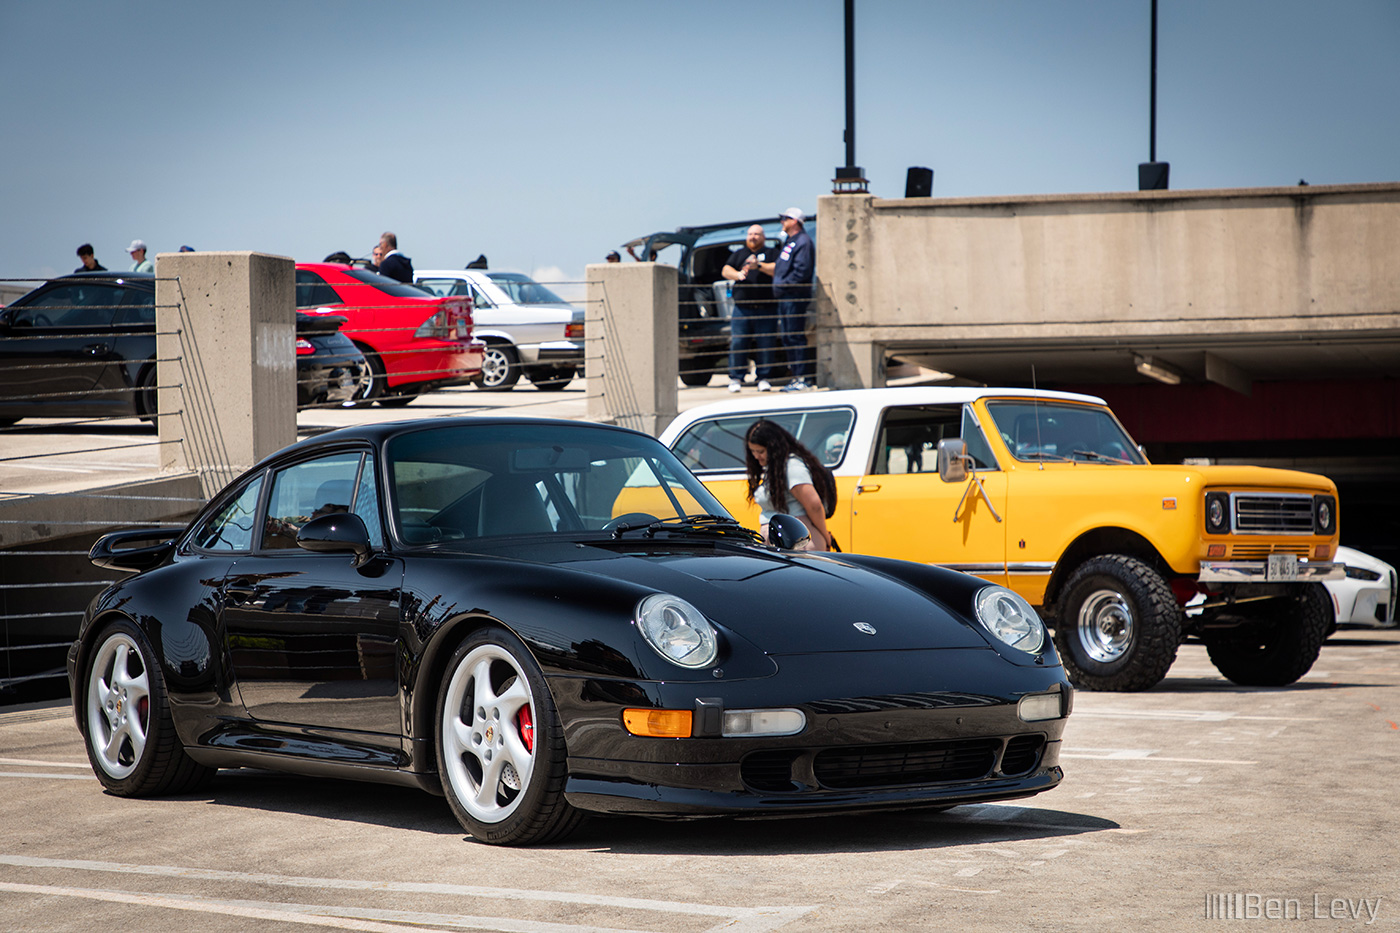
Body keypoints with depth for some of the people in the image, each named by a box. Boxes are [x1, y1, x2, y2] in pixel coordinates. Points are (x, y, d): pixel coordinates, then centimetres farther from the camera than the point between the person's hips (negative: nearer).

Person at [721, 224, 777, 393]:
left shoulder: (770, 253, 13)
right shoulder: (739, 253, 21)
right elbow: (725, 271, 10)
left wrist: (758, 266, -17)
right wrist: (737, 274, -10)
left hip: (764, 308, -2)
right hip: (742, 307, 2)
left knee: (765, 344, -4)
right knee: (737, 343, -6)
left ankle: (763, 378, 3)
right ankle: (735, 378, -1)